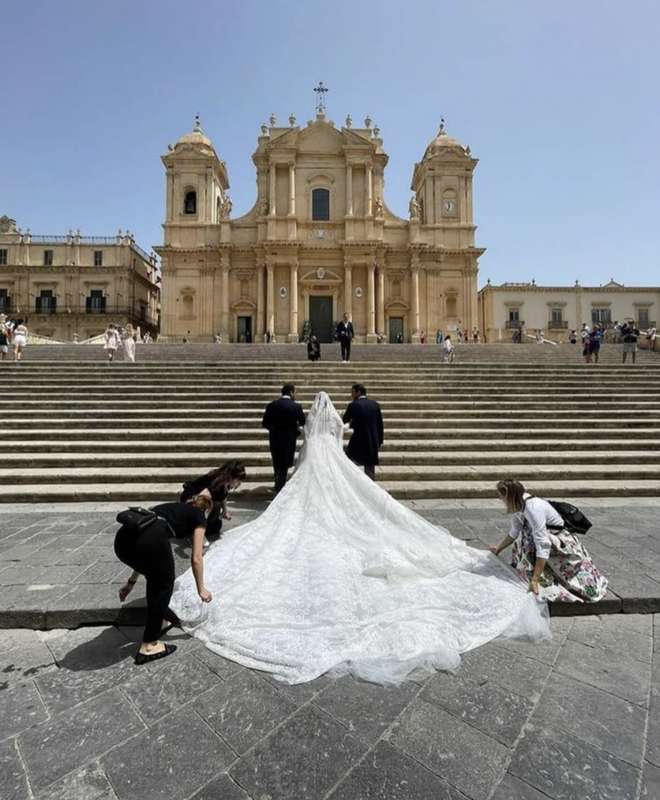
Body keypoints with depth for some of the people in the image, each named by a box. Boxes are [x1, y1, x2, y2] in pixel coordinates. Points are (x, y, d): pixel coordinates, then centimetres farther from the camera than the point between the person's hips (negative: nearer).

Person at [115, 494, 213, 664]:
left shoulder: (176, 508, 37)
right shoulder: (199, 516, 22)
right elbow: (196, 559, 18)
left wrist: (131, 581, 42)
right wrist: (201, 589, 29)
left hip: (122, 539, 7)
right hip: (150, 540, -7)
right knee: (164, 585, 18)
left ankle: (161, 620, 46)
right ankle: (149, 647, 24)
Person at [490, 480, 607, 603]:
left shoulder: (533, 508, -34)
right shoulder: (518, 505, -8)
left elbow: (543, 545, -36)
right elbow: (514, 533, 10)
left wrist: (535, 580, -35)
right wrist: (499, 549, 17)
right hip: (550, 540, 8)